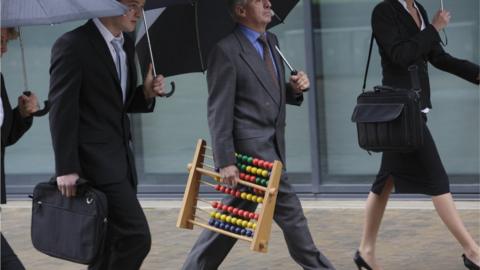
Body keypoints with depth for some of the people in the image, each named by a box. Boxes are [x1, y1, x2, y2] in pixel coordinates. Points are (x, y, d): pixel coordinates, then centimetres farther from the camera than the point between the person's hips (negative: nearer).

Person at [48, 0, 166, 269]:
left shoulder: (126, 44, 13)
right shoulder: (73, 45, -12)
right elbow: (62, 111, -14)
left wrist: (147, 93, 1)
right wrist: (66, 169, -17)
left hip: (121, 157, 9)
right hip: (96, 160, -9)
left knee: (117, 239, 11)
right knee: (137, 236, -13)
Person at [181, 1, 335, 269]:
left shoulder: (271, 41, 13)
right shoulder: (227, 50, -12)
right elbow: (219, 112, -14)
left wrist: (294, 88, 1)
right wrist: (225, 161, -18)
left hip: (271, 146, 8)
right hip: (251, 147, -8)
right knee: (289, 210, -3)